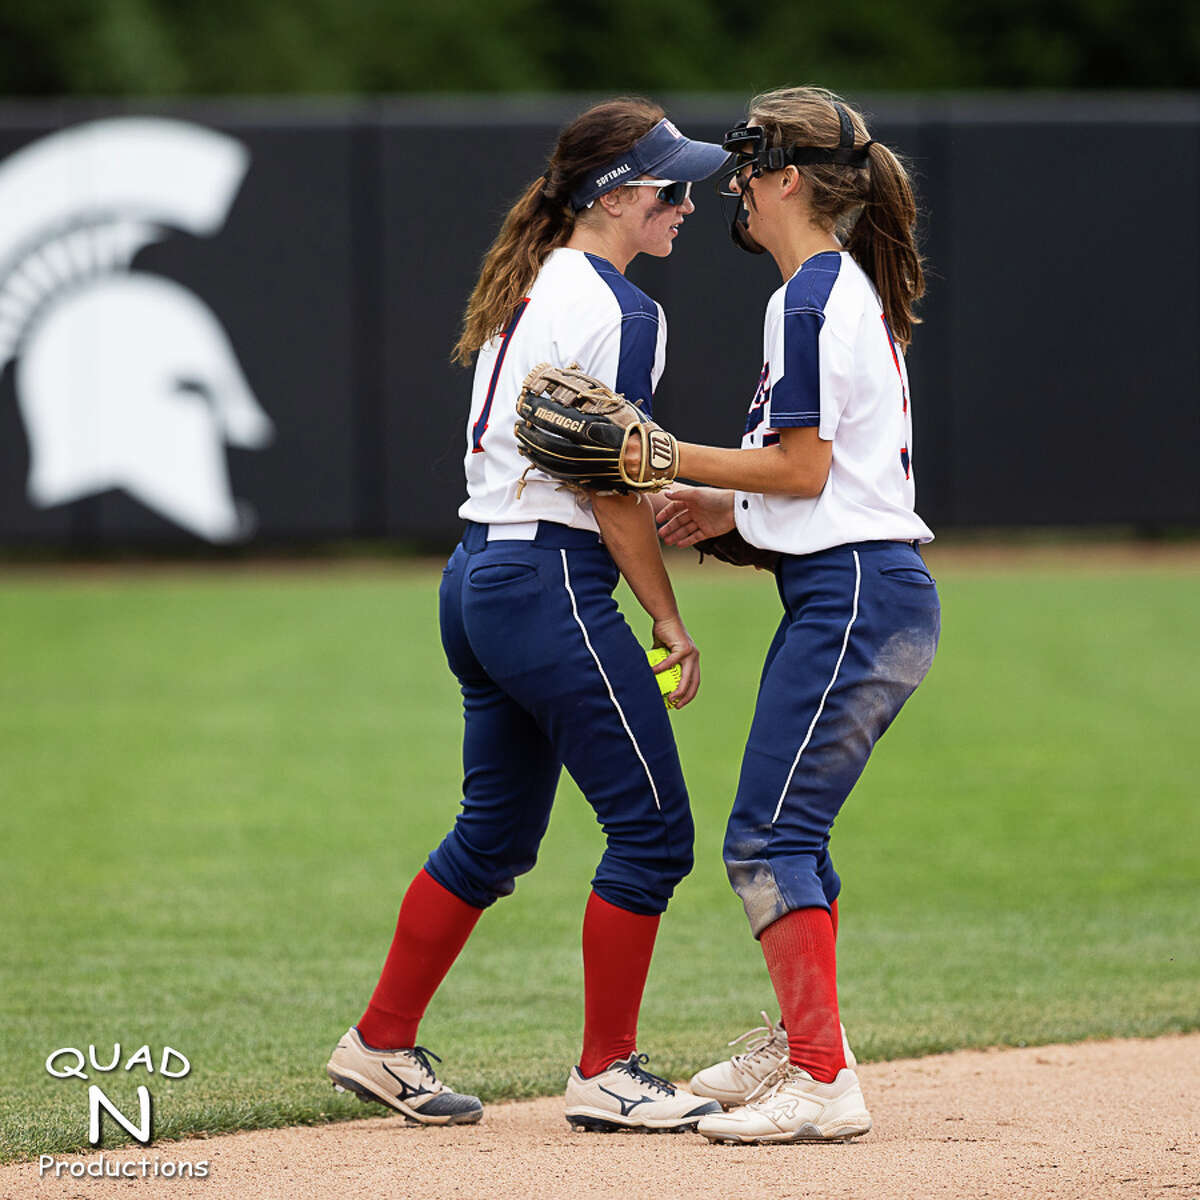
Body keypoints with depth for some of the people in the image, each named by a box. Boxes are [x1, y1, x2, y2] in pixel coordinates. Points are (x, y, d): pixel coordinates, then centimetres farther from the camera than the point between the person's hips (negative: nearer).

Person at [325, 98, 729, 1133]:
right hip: (554, 584, -10)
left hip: (476, 580, 10)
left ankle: (382, 1045, 22)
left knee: (496, 833, 18)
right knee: (651, 825, -2)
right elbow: (609, 487, -14)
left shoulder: (525, 288, 15)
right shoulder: (619, 312, -13)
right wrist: (670, 624, -7)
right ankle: (605, 1074, 2)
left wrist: (659, 510, 12)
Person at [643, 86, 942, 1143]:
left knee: (768, 838, -11)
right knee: (788, 828, 19)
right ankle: (801, 1043, 29)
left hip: (854, 597, -11)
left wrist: (669, 458, -12)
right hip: (881, 590, 11)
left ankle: (825, 1085, -13)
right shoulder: (856, 291, 19)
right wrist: (728, 509, 19)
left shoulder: (813, 297, -12)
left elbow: (803, 467, -17)